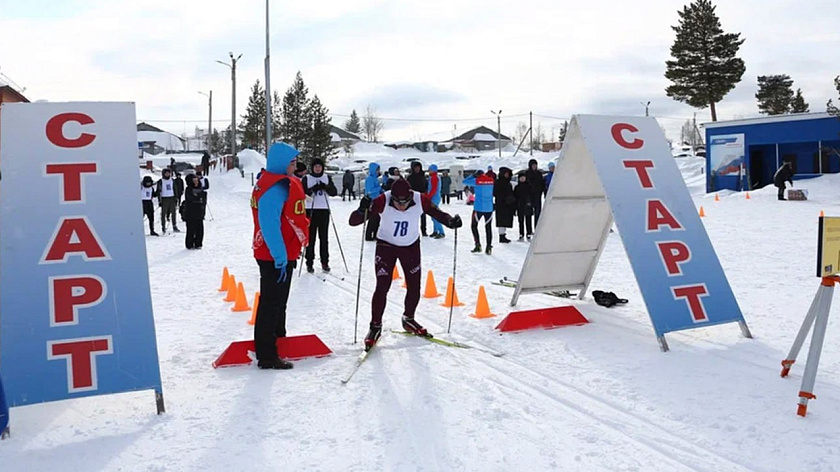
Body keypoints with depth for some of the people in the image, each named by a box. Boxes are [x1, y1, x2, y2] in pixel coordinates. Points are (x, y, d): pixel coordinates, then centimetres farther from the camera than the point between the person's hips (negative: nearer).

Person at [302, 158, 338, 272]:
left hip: (324, 210, 2)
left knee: (324, 237, 4)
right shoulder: (306, 178, 3)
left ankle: (325, 262, 11)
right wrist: (313, 189, -20)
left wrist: (325, 187, -16)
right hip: (310, 210, -2)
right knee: (310, 237, -1)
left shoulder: (327, 178, 10)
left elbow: (334, 192, 2)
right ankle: (309, 263, 3)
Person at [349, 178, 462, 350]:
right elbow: (353, 221, -30)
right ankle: (375, 326, 10)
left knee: (414, 287, 7)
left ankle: (408, 320, 32)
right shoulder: (383, 202, -30)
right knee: (382, 288, -9)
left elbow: (438, 213, -9)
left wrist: (451, 221, -31)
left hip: (411, 246, 3)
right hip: (386, 245, -2)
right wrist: (362, 211, -52)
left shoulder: (421, 200, -24)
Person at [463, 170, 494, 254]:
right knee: (488, 227, 8)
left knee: (474, 225, 12)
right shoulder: (491, 180, 1)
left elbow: (465, 181, 3)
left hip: (478, 208, -3)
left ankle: (478, 245, 3)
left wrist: (473, 175, 8)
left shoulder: (477, 181, -8)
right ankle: (489, 247, 5)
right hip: (489, 208, 3)